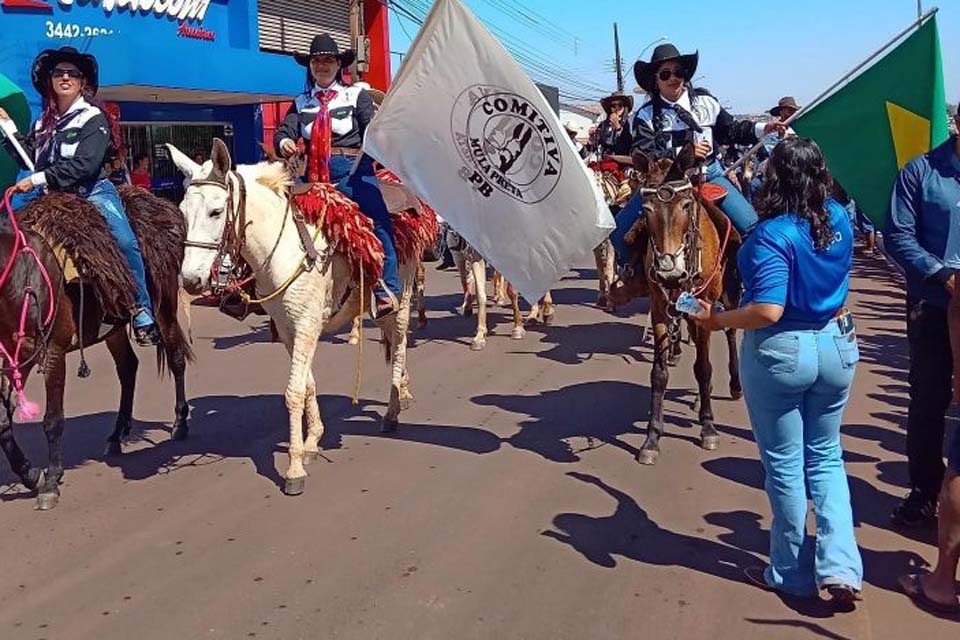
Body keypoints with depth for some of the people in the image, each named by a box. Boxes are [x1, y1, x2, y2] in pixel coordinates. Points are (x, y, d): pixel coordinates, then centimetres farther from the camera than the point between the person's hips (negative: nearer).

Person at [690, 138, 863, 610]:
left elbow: (768, 311, -30)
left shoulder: (773, 235, -22)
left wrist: (717, 320, -14)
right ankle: (840, 567, 8)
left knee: (784, 464, 10)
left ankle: (792, 573, 24)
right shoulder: (838, 218, 0)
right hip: (837, 346, 6)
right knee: (826, 458, 18)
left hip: (780, 353, -6)